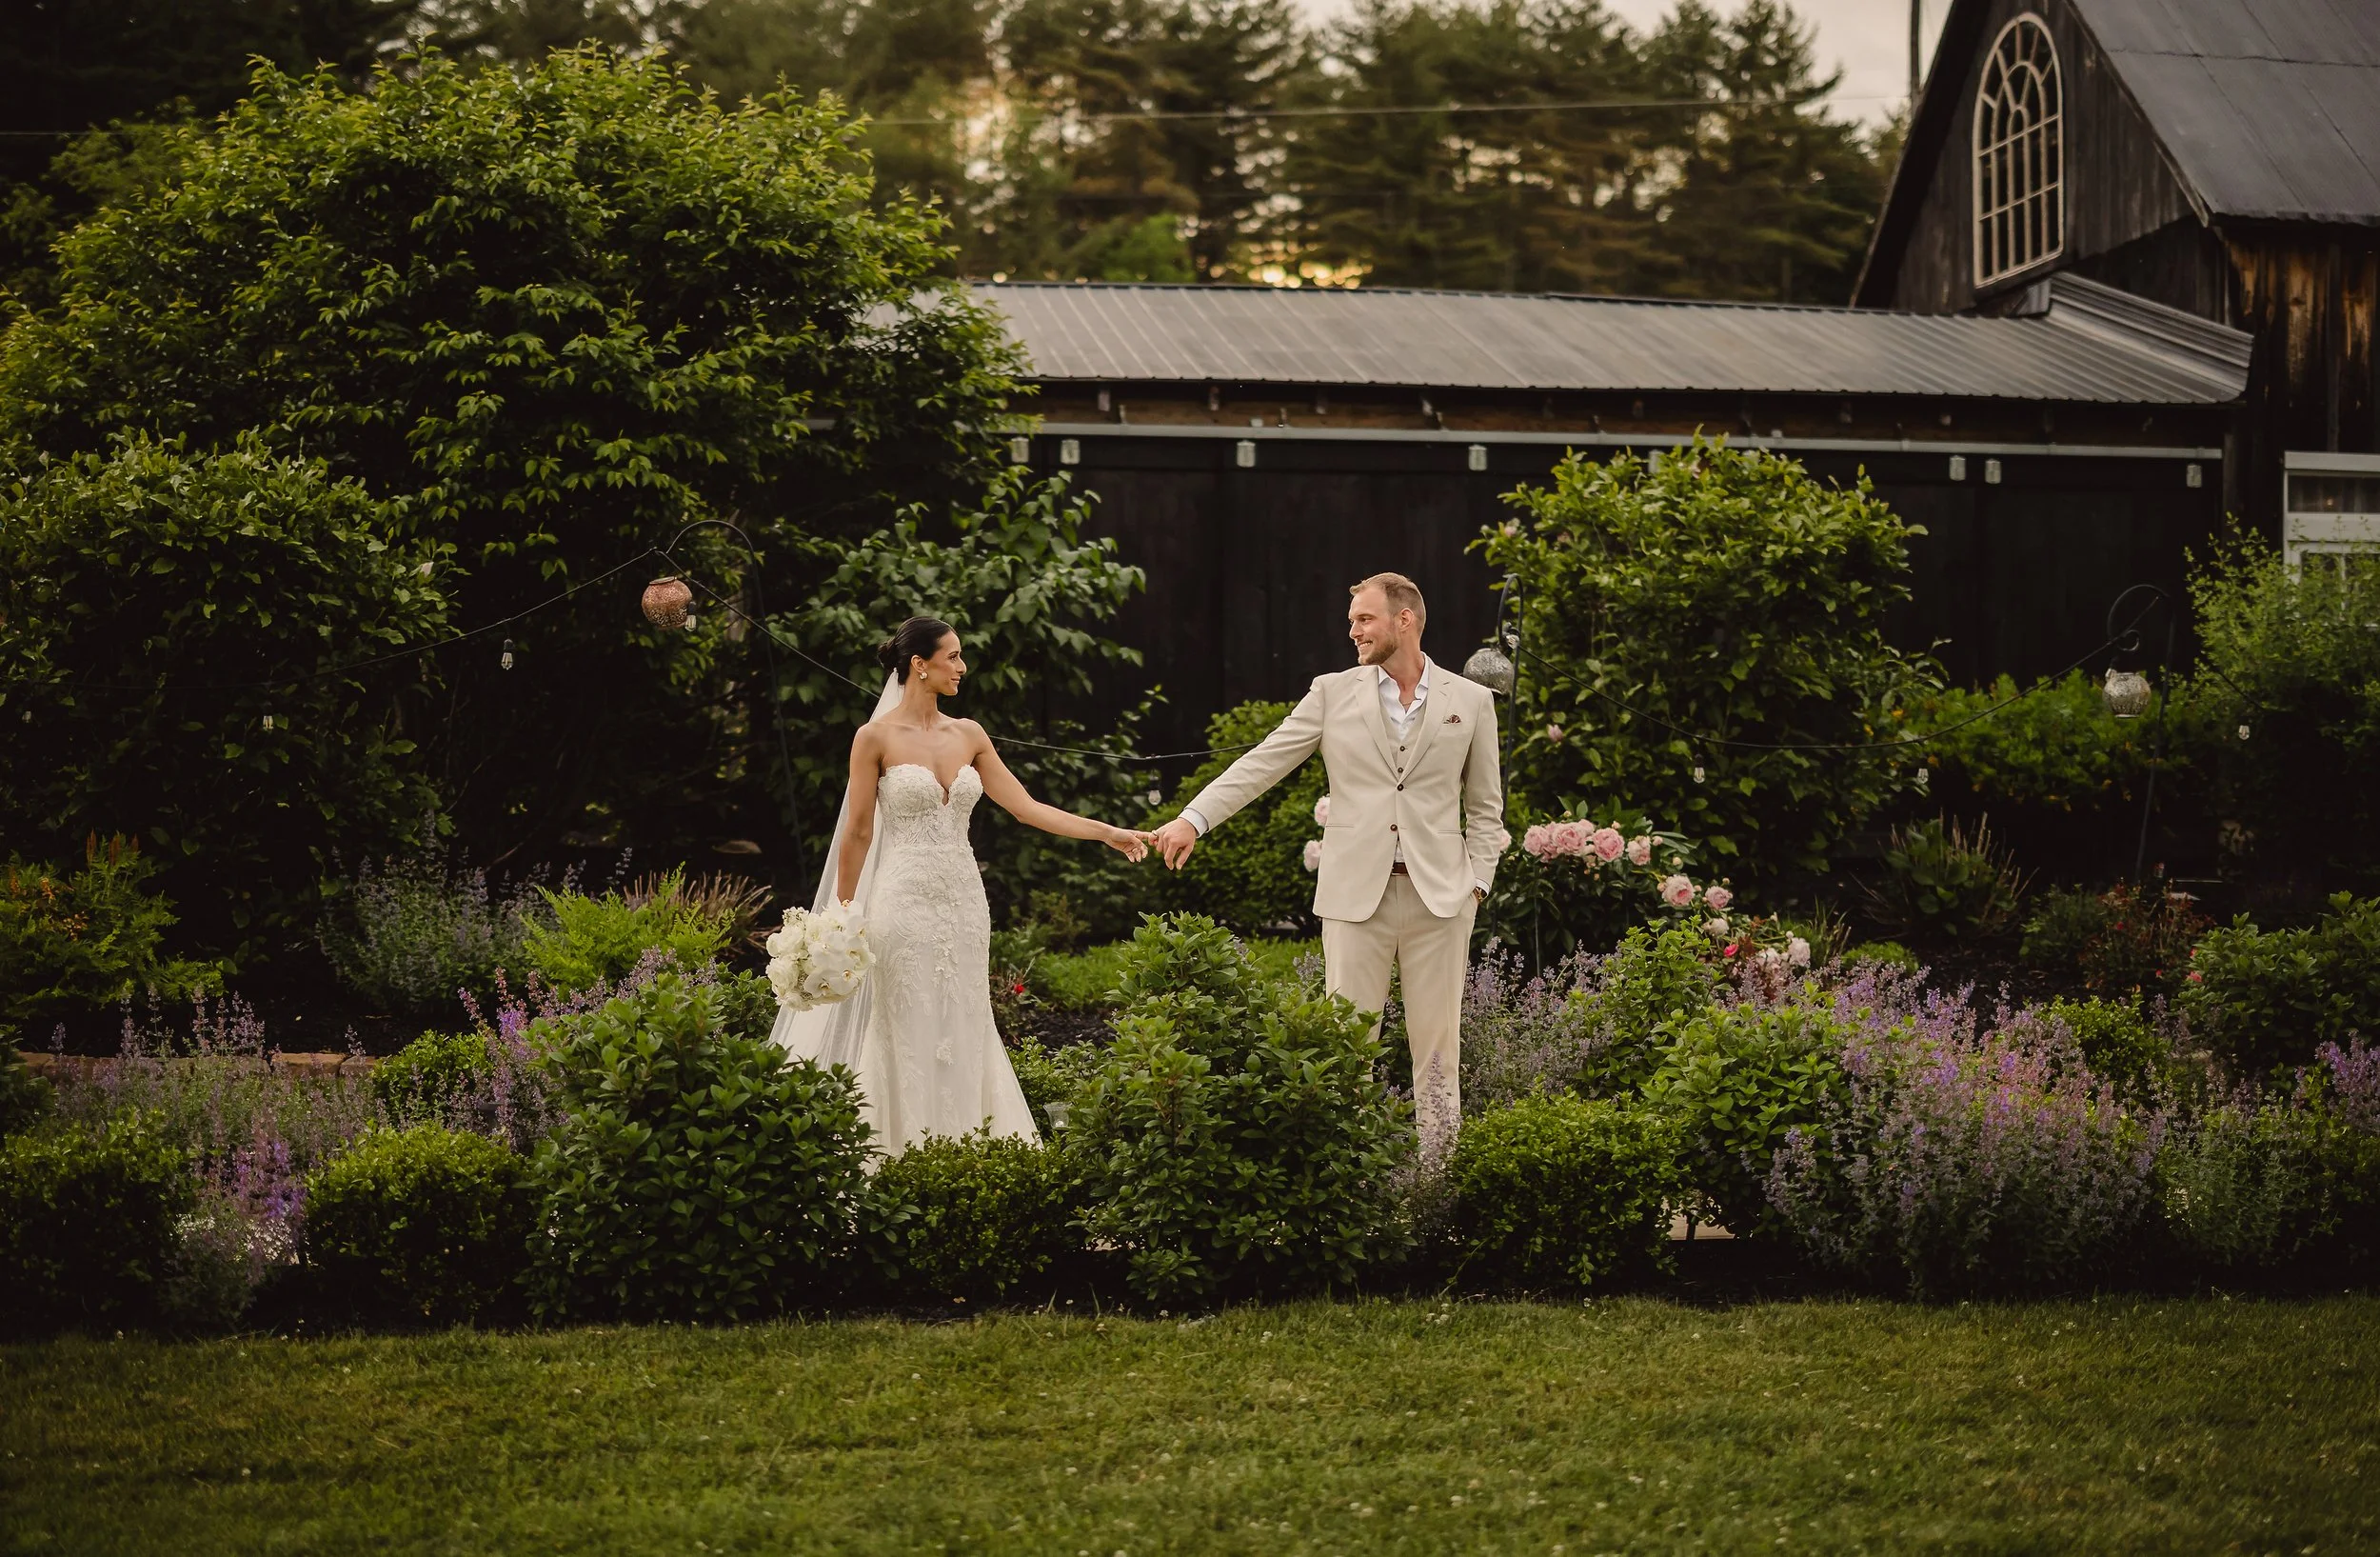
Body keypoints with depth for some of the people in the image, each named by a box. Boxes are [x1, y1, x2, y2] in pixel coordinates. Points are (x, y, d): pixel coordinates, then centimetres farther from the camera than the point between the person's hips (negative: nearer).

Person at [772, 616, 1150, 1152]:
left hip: (964, 901, 5)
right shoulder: (877, 737, -5)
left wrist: (1108, 833, 2)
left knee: (964, 1034, 6)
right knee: (911, 1038, -3)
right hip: (906, 903, -5)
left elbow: (1026, 807, 8)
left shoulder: (969, 736, 9)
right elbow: (857, 834, -2)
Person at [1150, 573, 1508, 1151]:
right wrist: (1195, 818, -11)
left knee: (1437, 1044, 4)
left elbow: (1485, 807, 11)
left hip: (1440, 896, 0)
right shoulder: (1333, 693, 6)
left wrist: (1476, 883, 0)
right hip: (1356, 893, 0)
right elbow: (1263, 763, 0)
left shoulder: (1471, 701, 6)